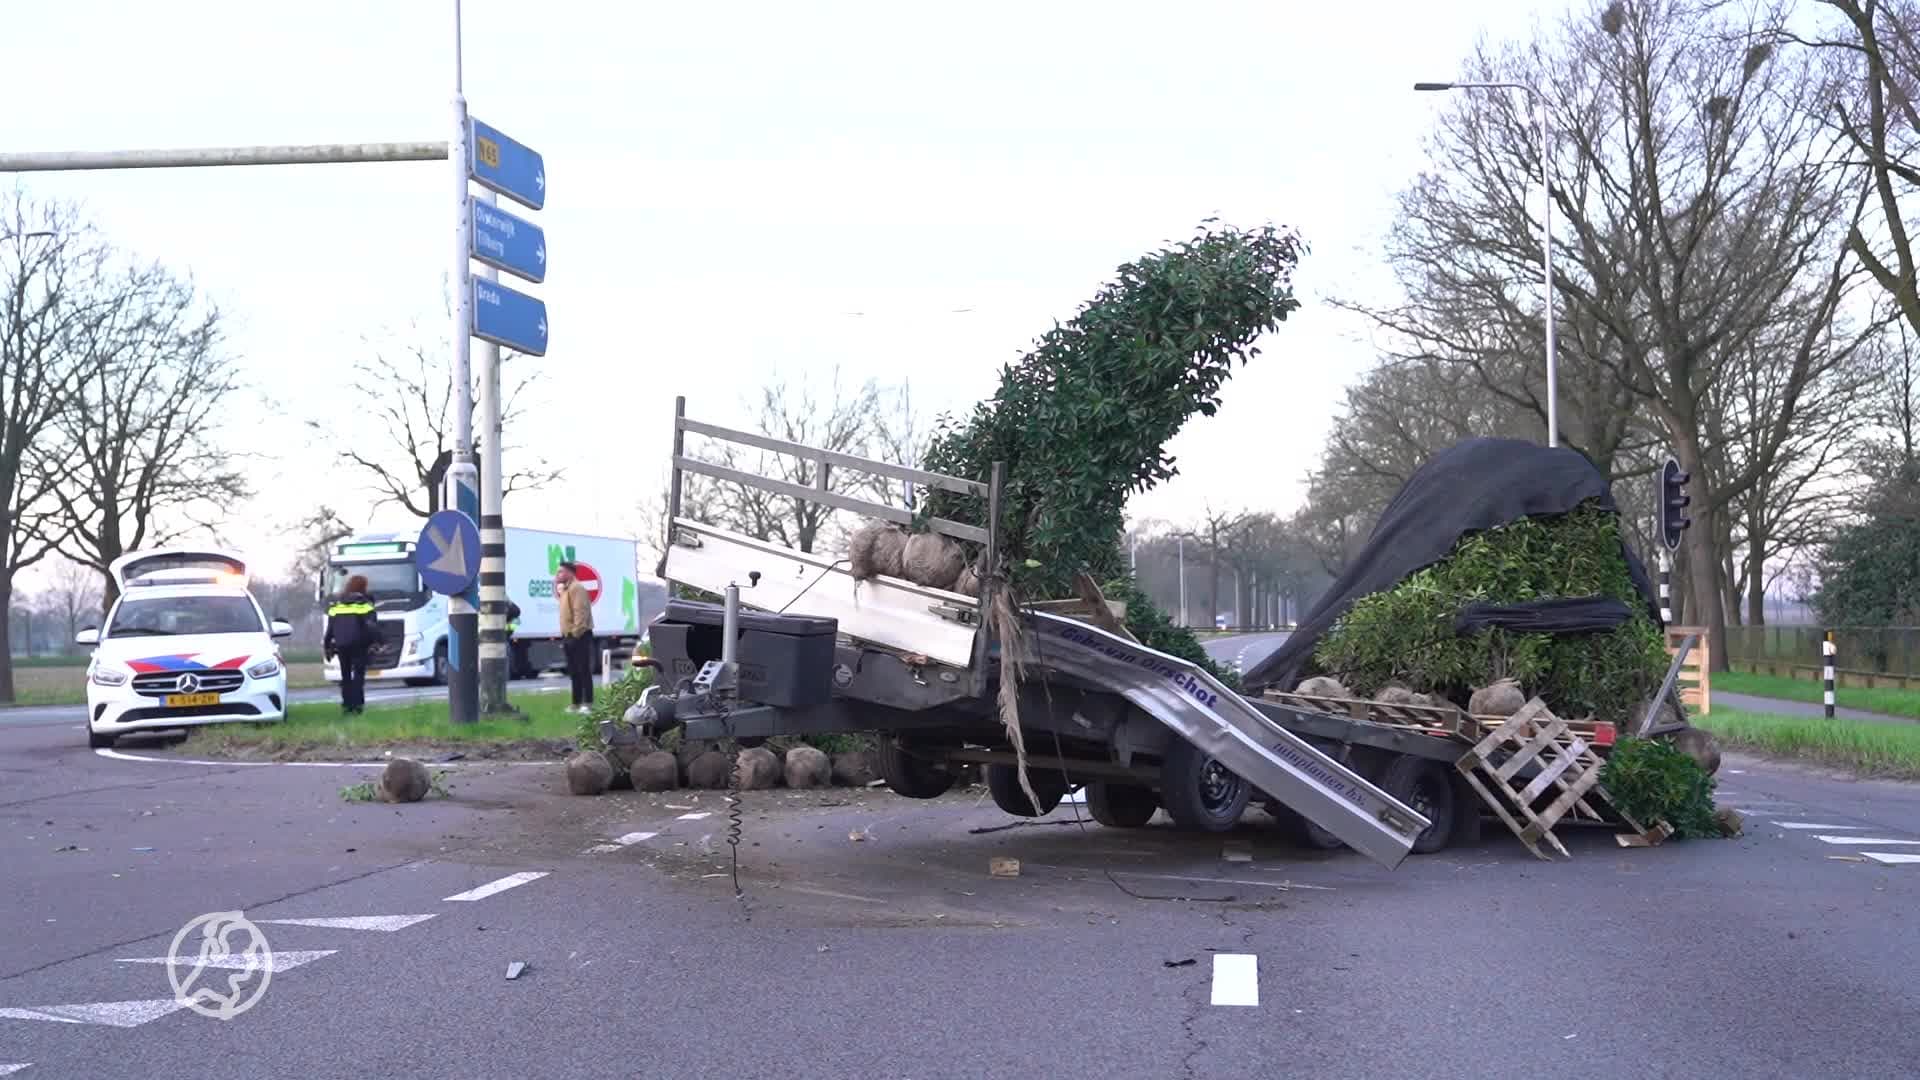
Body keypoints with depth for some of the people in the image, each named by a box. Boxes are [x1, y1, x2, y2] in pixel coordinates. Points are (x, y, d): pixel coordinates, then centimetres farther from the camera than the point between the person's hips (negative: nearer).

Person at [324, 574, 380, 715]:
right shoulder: (364, 603, 0)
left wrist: (327, 646, 17)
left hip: (341, 645, 4)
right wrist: (377, 641, -8)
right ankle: (357, 703, -13)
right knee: (358, 673, -3)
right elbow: (372, 625, -10)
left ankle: (347, 703, 7)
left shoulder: (336, 605, 14)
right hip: (358, 644, -4)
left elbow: (329, 628, 14)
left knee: (345, 675, 12)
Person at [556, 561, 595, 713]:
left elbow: (580, 612, -21)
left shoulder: (576, 588, -11)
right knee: (574, 672, 11)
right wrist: (564, 635, 17)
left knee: (583, 670, -9)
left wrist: (575, 634, -24)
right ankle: (577, 703, 14)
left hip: (579, 635, -10)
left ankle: (587, 704, -10)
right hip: (570, 635, 10)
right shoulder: (565, 589, 20)